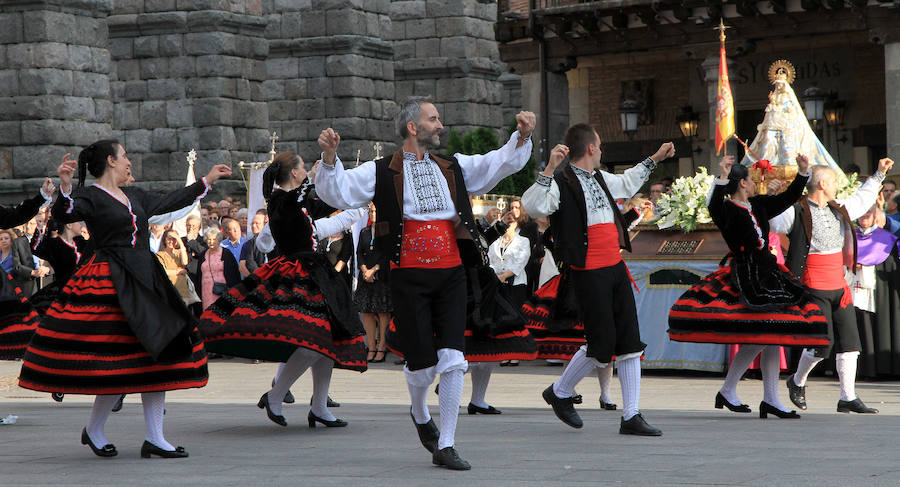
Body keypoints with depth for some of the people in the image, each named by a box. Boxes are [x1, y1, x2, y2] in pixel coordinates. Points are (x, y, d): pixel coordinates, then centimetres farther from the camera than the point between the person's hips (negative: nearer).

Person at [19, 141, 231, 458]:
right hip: (109, 285, -8)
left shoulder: (133, 196, 17)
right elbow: (63, 215, -23)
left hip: (145, 282, 8)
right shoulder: (90, 197, -6)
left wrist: (206, 181, 36)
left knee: (158, 353, 3)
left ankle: (154, 439, 6)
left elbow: (167, 203, 30)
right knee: (123, 362, -10)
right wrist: (65, 187, -41)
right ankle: (93, 431, 11)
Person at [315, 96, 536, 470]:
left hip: (451, 274, 3)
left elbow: (502, 163, 16)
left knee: (452, 358, -7)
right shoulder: (382, 173, 3)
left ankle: (445, 447, 1)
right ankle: (420, 414, 34)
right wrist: (329, 157, -22)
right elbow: (337, 192, -5)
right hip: (409, 277, -3)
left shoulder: (454, 168, 15)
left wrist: (522, 137, -2)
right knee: (422, 361, -2)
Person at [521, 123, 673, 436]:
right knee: (602, 344, -6)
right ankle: (560, 392, 19)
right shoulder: (563, 183, -10)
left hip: (616, 269, 8)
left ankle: (631, 416, 8)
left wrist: (654, 159, 45)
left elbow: (626, 184, 40)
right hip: (589, 273, -8)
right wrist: (550, 169, -37)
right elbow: (532, 206, -29)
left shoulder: (600, 178, 17)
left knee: (630, 341, 4)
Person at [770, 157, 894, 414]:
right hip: (813, 289, -7)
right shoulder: (796, 213, -7)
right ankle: (797, 381, 18)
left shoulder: (838, 210, 15)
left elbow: (862, 199, 34)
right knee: (823, 343, -9)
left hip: (838, 287, 7)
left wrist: (878, 174, 39)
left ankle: (848, 398, 5)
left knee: (849, 342, 1)